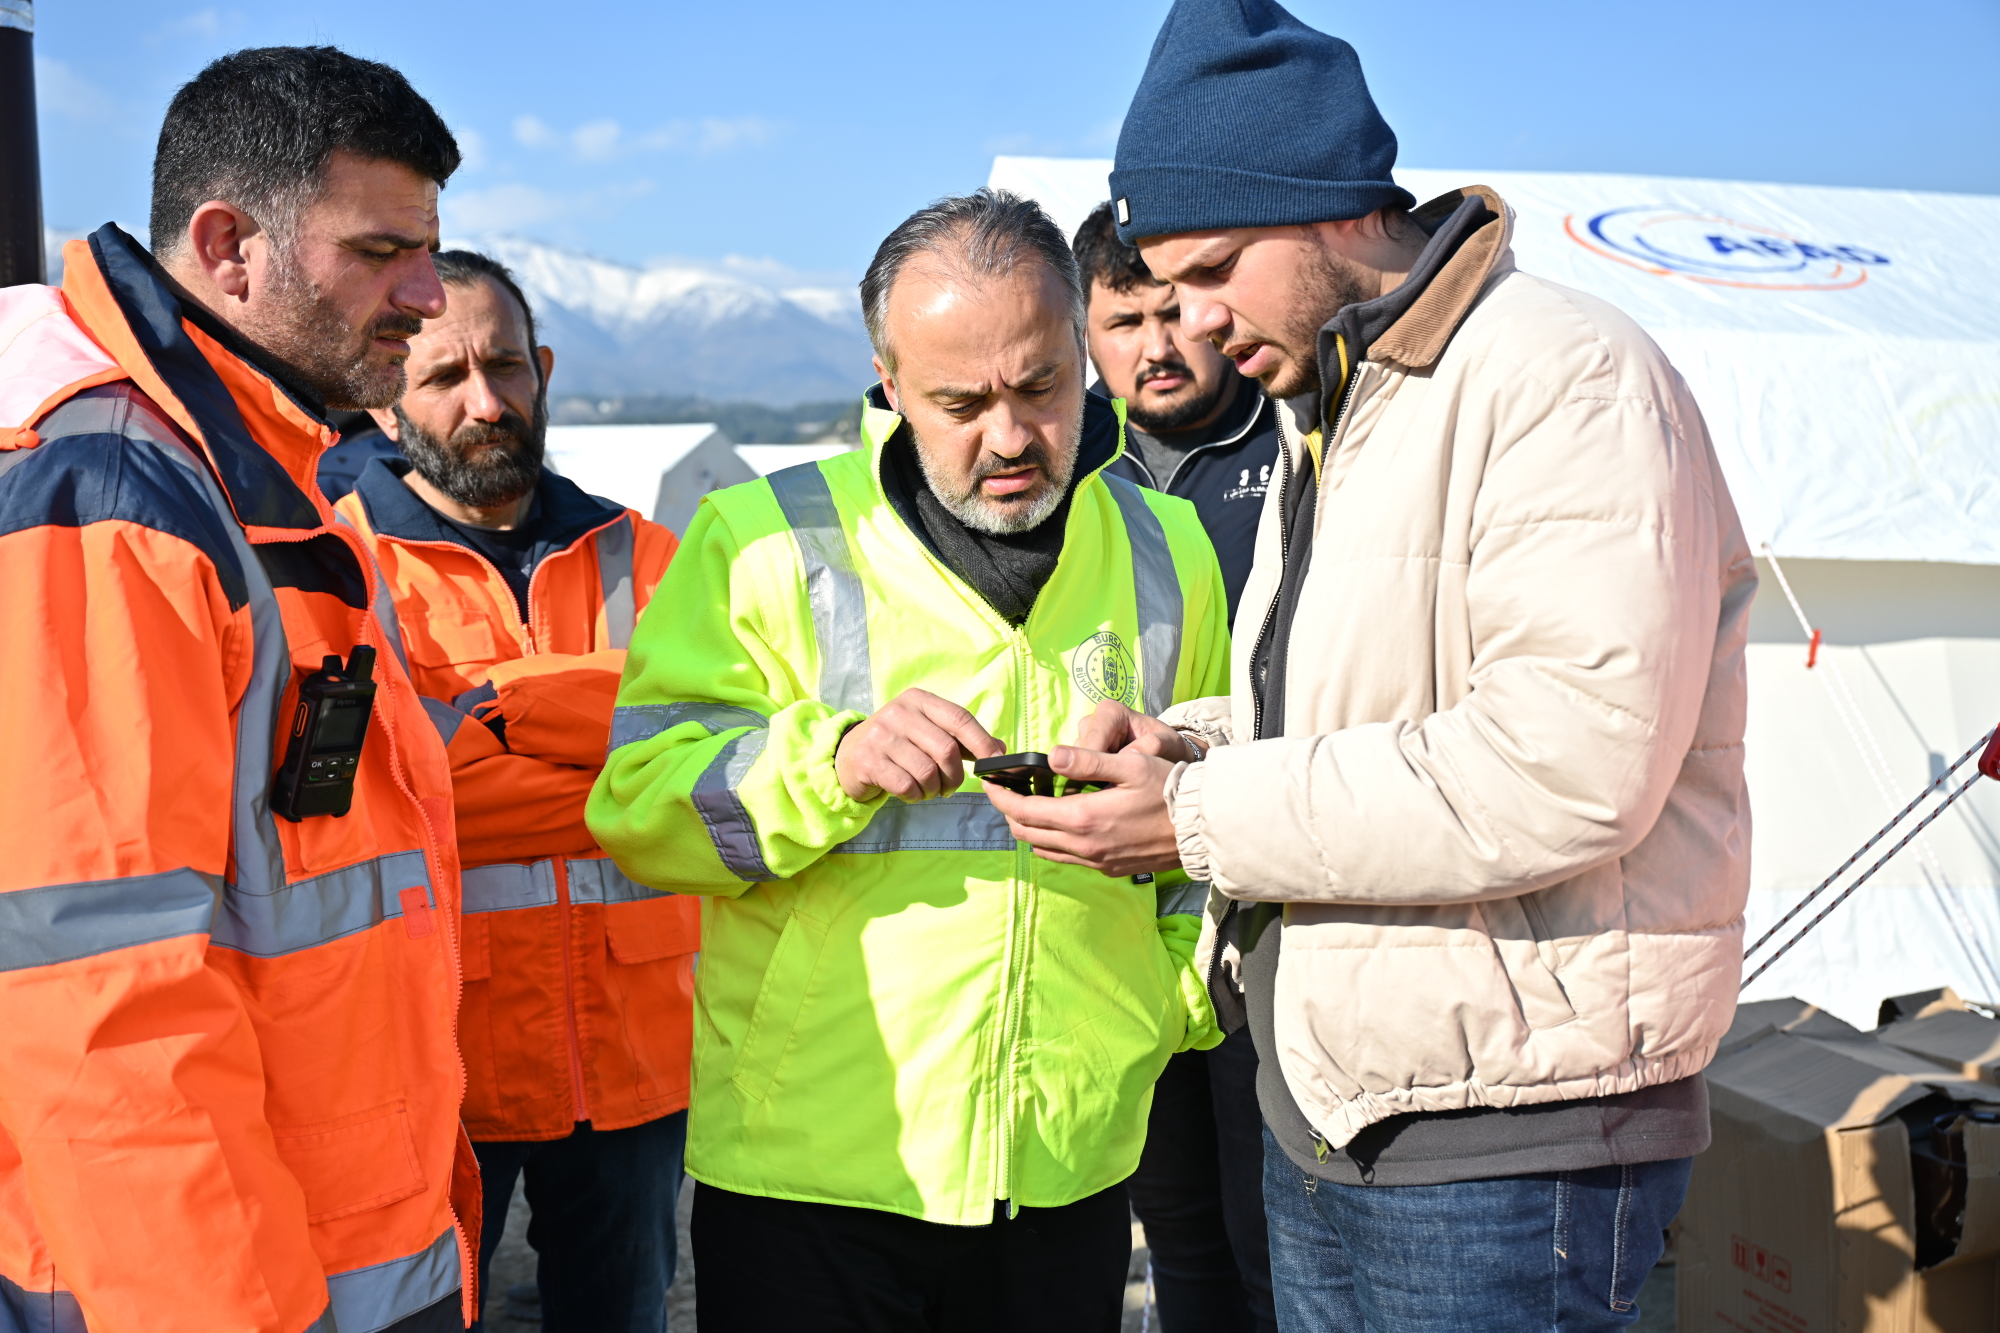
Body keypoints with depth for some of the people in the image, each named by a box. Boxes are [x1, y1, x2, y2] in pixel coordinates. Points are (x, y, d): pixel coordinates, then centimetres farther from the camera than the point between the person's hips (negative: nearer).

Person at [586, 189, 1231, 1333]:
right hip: (809, 1165, -3)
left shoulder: (1166, 551, 8)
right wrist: (834, 760, -25)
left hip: (1070, 1167, 3)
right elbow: (636, 803, -10)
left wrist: (1187, 985, 5)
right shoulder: (765, 540, -4)